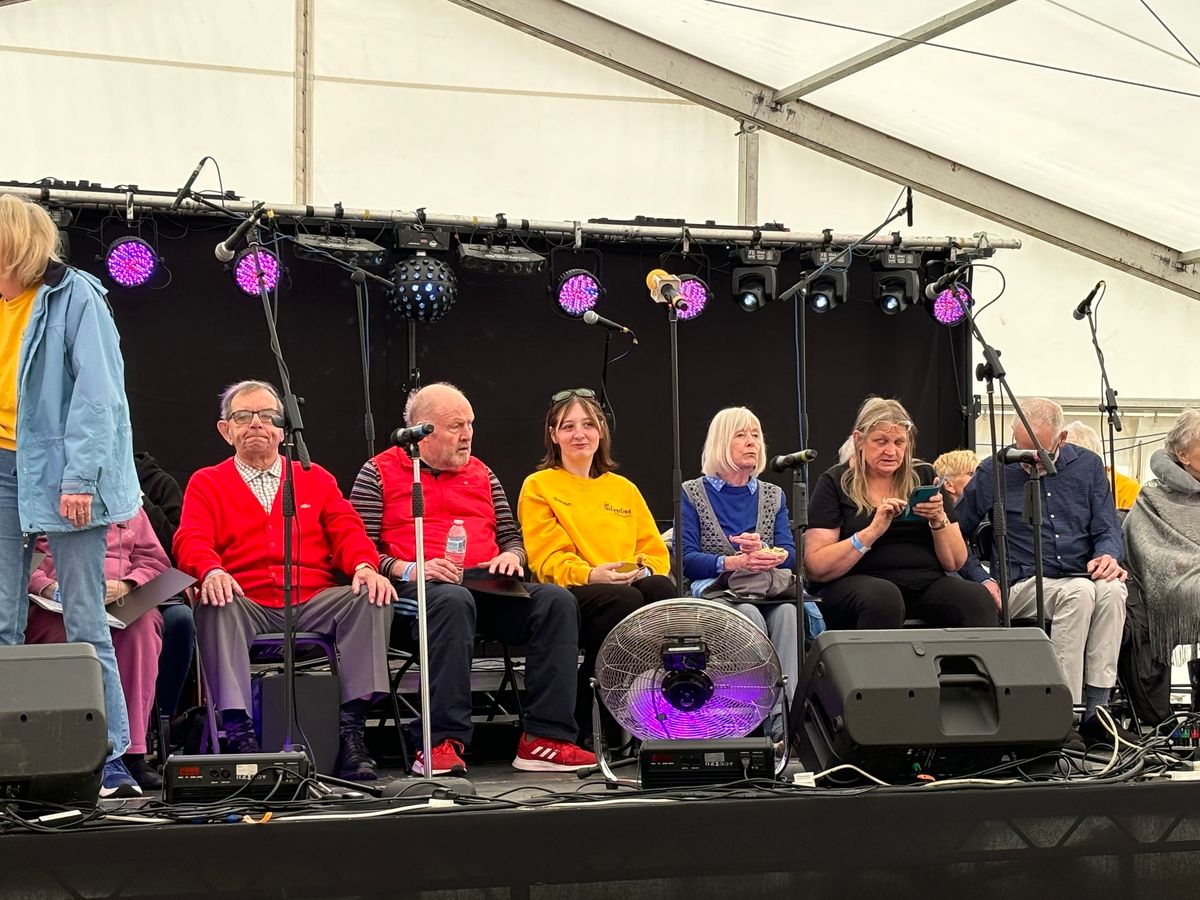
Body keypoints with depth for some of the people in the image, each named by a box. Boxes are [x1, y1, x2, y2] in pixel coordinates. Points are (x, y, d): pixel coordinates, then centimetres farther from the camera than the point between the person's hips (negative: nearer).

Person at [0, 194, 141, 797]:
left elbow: (97, 392, -11)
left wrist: (79, 476, -18)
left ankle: (111, 760, 1)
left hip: (60, 470, -6)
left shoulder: (74, 297, -5)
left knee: (85, 622, -4)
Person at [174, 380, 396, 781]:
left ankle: (351, 729, -28)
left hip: (314, 606, 2)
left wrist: (365, 566, -14)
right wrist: (211, 571, -24)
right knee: (215, 606, -35)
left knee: (371, 596, -26)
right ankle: (239, 732, -39)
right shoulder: (206, 483, 18)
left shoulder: (315, 478, 24)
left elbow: (346, 530, 10)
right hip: (246, 606, -2)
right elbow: (192, 540, 1)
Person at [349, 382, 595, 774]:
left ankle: (545, 740, -28)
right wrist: (407, 569, -17)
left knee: (557, 601, -24)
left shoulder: (481, 473, 24)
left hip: (488, 589, 5)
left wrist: (511, 555, 4)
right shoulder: (379, 474, 8)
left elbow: (512, 536, 28)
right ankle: (443, 743, -42)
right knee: (453, 600, -41)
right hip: (416, 591, -5)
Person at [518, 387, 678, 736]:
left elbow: (656, 551, 18)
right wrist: (590, 575, -20)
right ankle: (583, 722, -29)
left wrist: (645, 570, -7)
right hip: (570, 596, -4)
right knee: (623, 600, -38)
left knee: (661, 588, -33)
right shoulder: (538, 487, 12)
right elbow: (548, 559, -1)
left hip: (633, 587, 4)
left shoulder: (624, 488, 26)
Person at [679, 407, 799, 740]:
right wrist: (734, 562, -17)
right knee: (751, 617, -36)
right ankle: (768, 723, -40)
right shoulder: (692, 493, 11)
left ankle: (787, 722, -44)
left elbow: (789, 554, 8)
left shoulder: (772, 496, 21)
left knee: (787, 613, -34)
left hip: (769, 589, 2)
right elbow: (686, 559, -1)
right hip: (715, 593, -2)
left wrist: (762, 551, -15)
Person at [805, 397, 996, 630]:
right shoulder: (835, 482, 6)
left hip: (926, 582, 3)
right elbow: (817, 568, -5)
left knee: (979, 600, -27)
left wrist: (939, 521, -6)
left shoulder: (924, 476, 15)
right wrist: (872, 531, -15)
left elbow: (955, 562, 13)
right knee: (884, 598, -37)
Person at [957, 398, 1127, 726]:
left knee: (1112, 589, -33)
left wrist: (1108, 555, -13)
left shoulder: (1087, 465, 10)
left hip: (1083, 577, 3)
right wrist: (983, 581, -5)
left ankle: (1096, 707, -34)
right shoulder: (994, 472, 2)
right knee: (1080, 592, -35)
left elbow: (1108, 529, 11)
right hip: (1024, 585, -3)